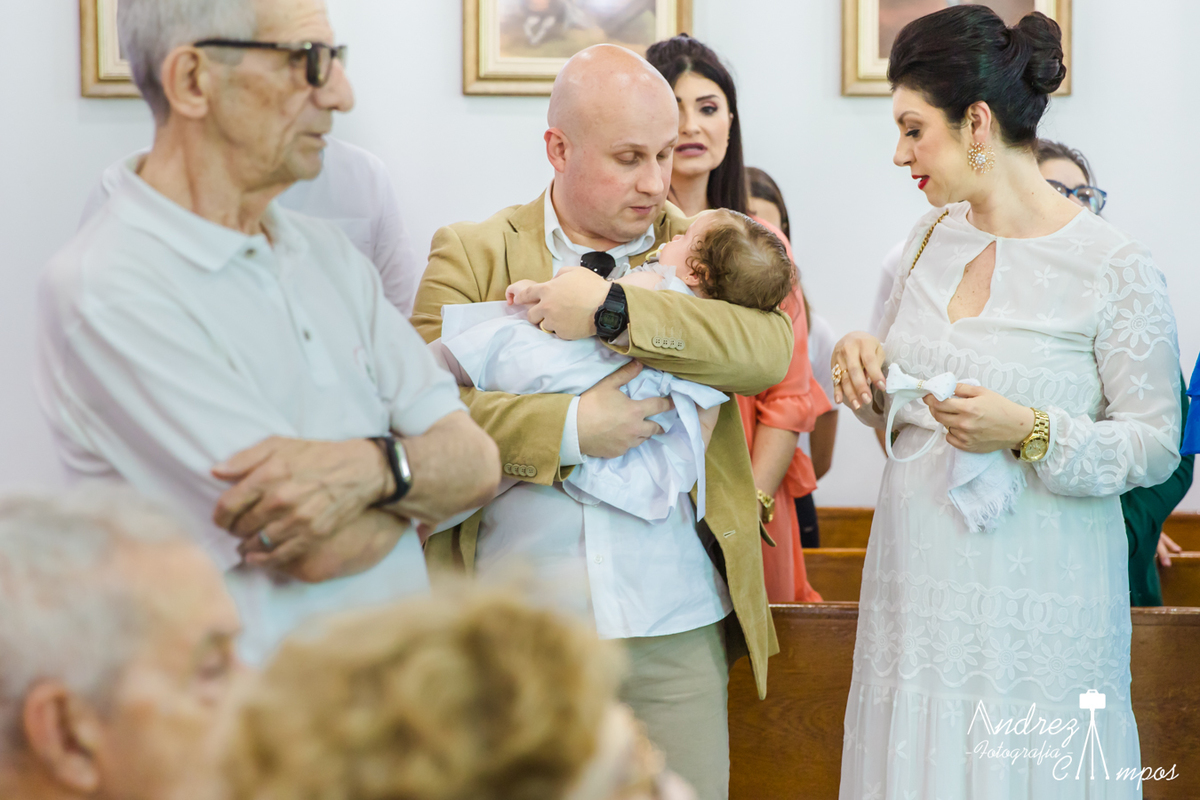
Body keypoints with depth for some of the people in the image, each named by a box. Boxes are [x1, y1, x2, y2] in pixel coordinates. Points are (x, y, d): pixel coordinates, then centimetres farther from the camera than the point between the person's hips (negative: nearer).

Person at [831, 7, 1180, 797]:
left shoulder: (1117, 270, -12)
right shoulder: (934, 236, 8)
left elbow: (1157, 444, -10)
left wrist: (1030, 433, -23)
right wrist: (865, 362, -2)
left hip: (1034, 606, -5)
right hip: (918, 582, 6)